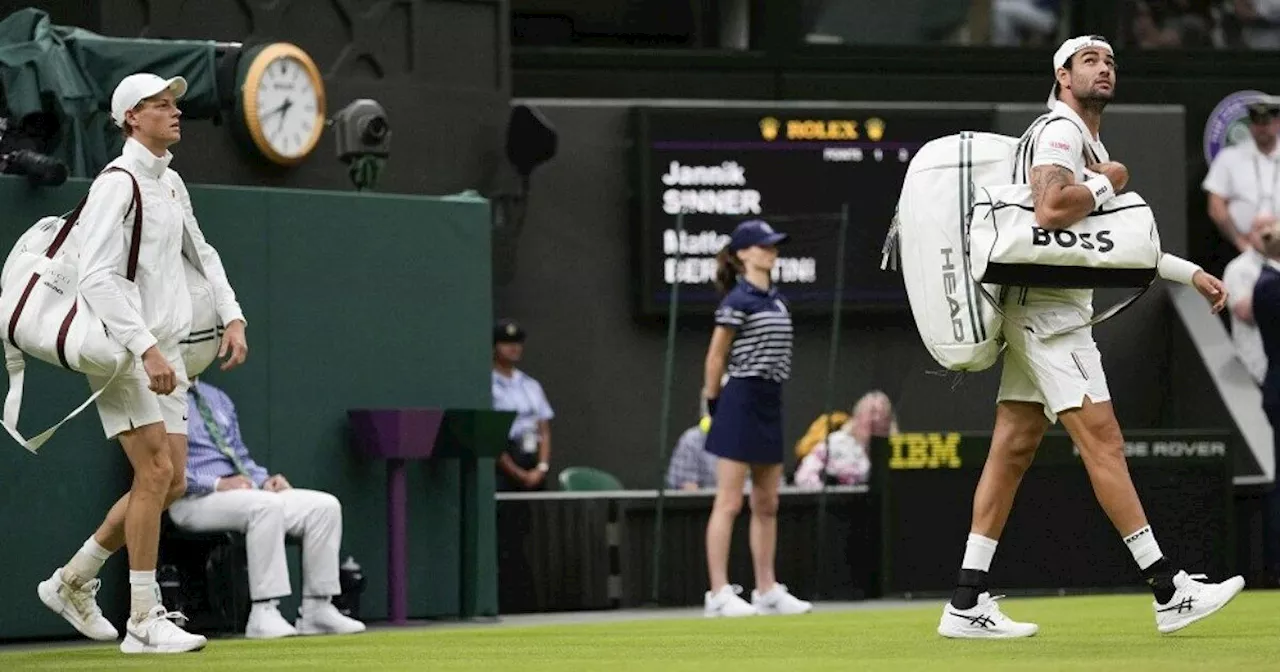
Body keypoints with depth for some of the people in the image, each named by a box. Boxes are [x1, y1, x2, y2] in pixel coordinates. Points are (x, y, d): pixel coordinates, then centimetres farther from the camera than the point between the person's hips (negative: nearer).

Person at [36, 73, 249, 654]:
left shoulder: (171, 183, 14)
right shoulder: (117, 184, -14)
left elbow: (201, 253, 29)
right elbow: (98, 279, -22)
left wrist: (232, 317, 16)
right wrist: (146, 349, -28)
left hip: (164, 351, 9)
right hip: (122, 350, -9)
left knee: (170, 483, 7)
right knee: (155, 472, -14)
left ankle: (73, 581, 21)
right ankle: (143, 621, -10)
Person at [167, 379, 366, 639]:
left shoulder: (218, 398, 23)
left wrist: (264, 480, 3)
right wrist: (217, 483, -21)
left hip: (244, 490, 8)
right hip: (195, 500, -8)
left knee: (325, 506, -11)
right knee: (266, 506, -37)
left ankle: (317, 608, -12)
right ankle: (264, 614, -36)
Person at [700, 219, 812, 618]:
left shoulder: (775, 300, 13)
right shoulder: (739, 301, -11)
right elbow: (715, 358, -8)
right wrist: (713, 403, -2)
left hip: (769, 403, 8)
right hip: (741, 401, -8)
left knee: (767, 504, 11)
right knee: (729, 502, -7)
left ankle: (767, 591, 16)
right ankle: (719, 594, -6)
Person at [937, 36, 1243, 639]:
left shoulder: (1088, 143, 24)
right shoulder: (1060, 131, -10)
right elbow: (1051, 211, -28)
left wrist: (1191, 274, 24)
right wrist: (1107, 183, -11)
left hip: (1038, 313, 10)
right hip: (1048, 311, -10)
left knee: (1013, 449, 6)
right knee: (1102, 441, -9)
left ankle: (967, 605, 4)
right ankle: (1170, 593, -10)